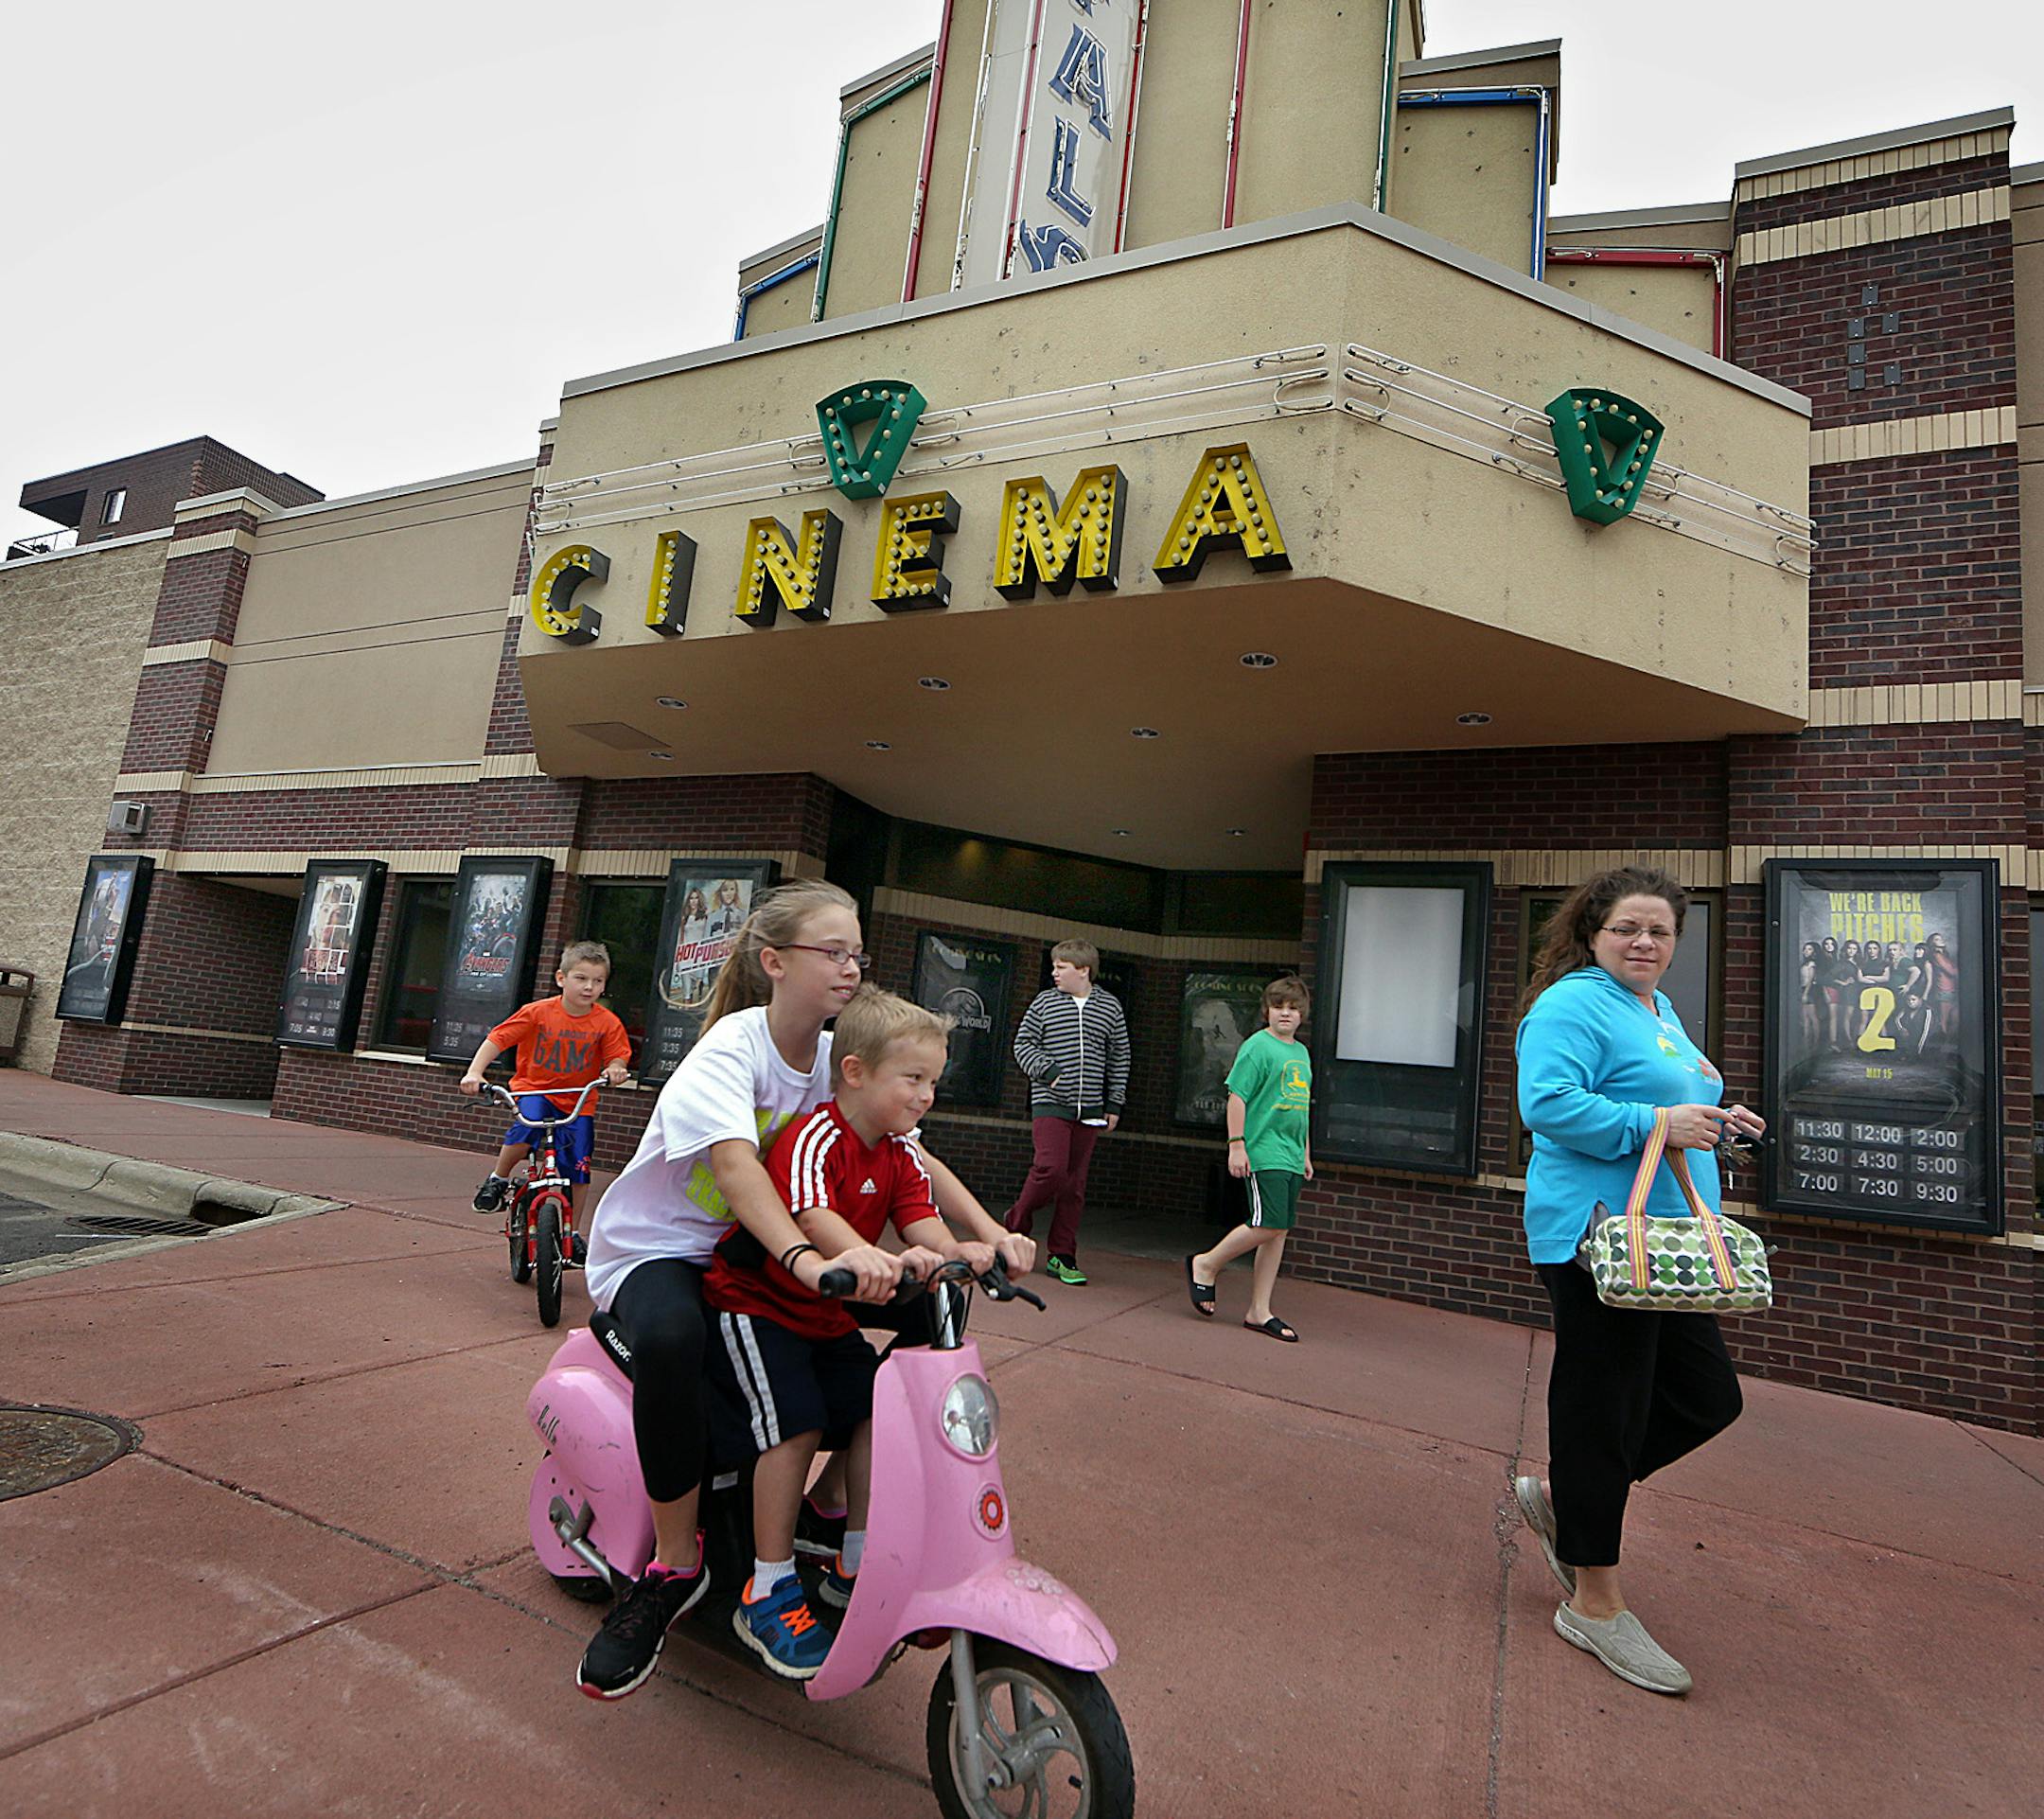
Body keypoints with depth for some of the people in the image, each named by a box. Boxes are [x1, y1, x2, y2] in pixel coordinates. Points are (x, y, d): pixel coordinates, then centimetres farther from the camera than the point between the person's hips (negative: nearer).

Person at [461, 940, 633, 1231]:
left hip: (578, 1100, 2)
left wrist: (615, 1069, -30)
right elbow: (497, 1038, -11)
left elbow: (617, 1056, -6)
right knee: (526, 1129, -32)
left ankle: (573, 1232, 19)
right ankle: (497, 1180, -1)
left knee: (578, 1166, -1)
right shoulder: (537, 1012, -13)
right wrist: (475, 1072, -23)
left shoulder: (607, 1022, -10)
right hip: (534, 1088, -2)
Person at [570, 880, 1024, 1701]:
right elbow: (734, 1164, -39)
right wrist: (806, 1259, -56)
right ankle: (675, 1565, -16)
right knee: (672, 1337, -40)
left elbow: (915, 1157, -4)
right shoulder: (731, 1048, -21)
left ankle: (832, 1488, 14)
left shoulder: (838, 1060, -2)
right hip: (654, 1249, -6)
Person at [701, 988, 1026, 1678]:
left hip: (829, 1317, 7)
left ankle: (855, 1566, 12)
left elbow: (924, 1225, -10)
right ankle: (767, 1595, -4)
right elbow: (815, 1219, -39)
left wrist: (973, 1249, -32)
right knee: (795, 1423, -21)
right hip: (754, 1303, -7)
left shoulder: (900, 1155, 1)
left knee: (880, 1408, -6)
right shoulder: (811, 1139, -23)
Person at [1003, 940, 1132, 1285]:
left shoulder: (1109, 1006, 7)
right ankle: (1016, 1223, 10)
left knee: (1075, 1183, 5)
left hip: (1089, 1109, 2)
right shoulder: (1044, 1002, 3)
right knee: (1051, 1168, -17)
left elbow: (1119, 1058, 12)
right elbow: (1023, 1043, 5)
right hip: (1050, 1102, -2)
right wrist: (1048, 1070, -11)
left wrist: (1114, 1104, 9)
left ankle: (1062, 1257, 14)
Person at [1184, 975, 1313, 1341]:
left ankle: (1259, 1312, 14)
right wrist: (1236, 1145, -16)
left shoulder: (1302, 1053, 17)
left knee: (1278, 1232, 7)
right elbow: (1237, 1096, -11)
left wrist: (1306, 1155, 23)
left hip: (1291, 1157, 8)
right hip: (1263, 1152, -8)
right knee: (1268, 1226, -13)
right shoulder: (1257, 1046, -7)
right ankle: (1205, 1264, 8)